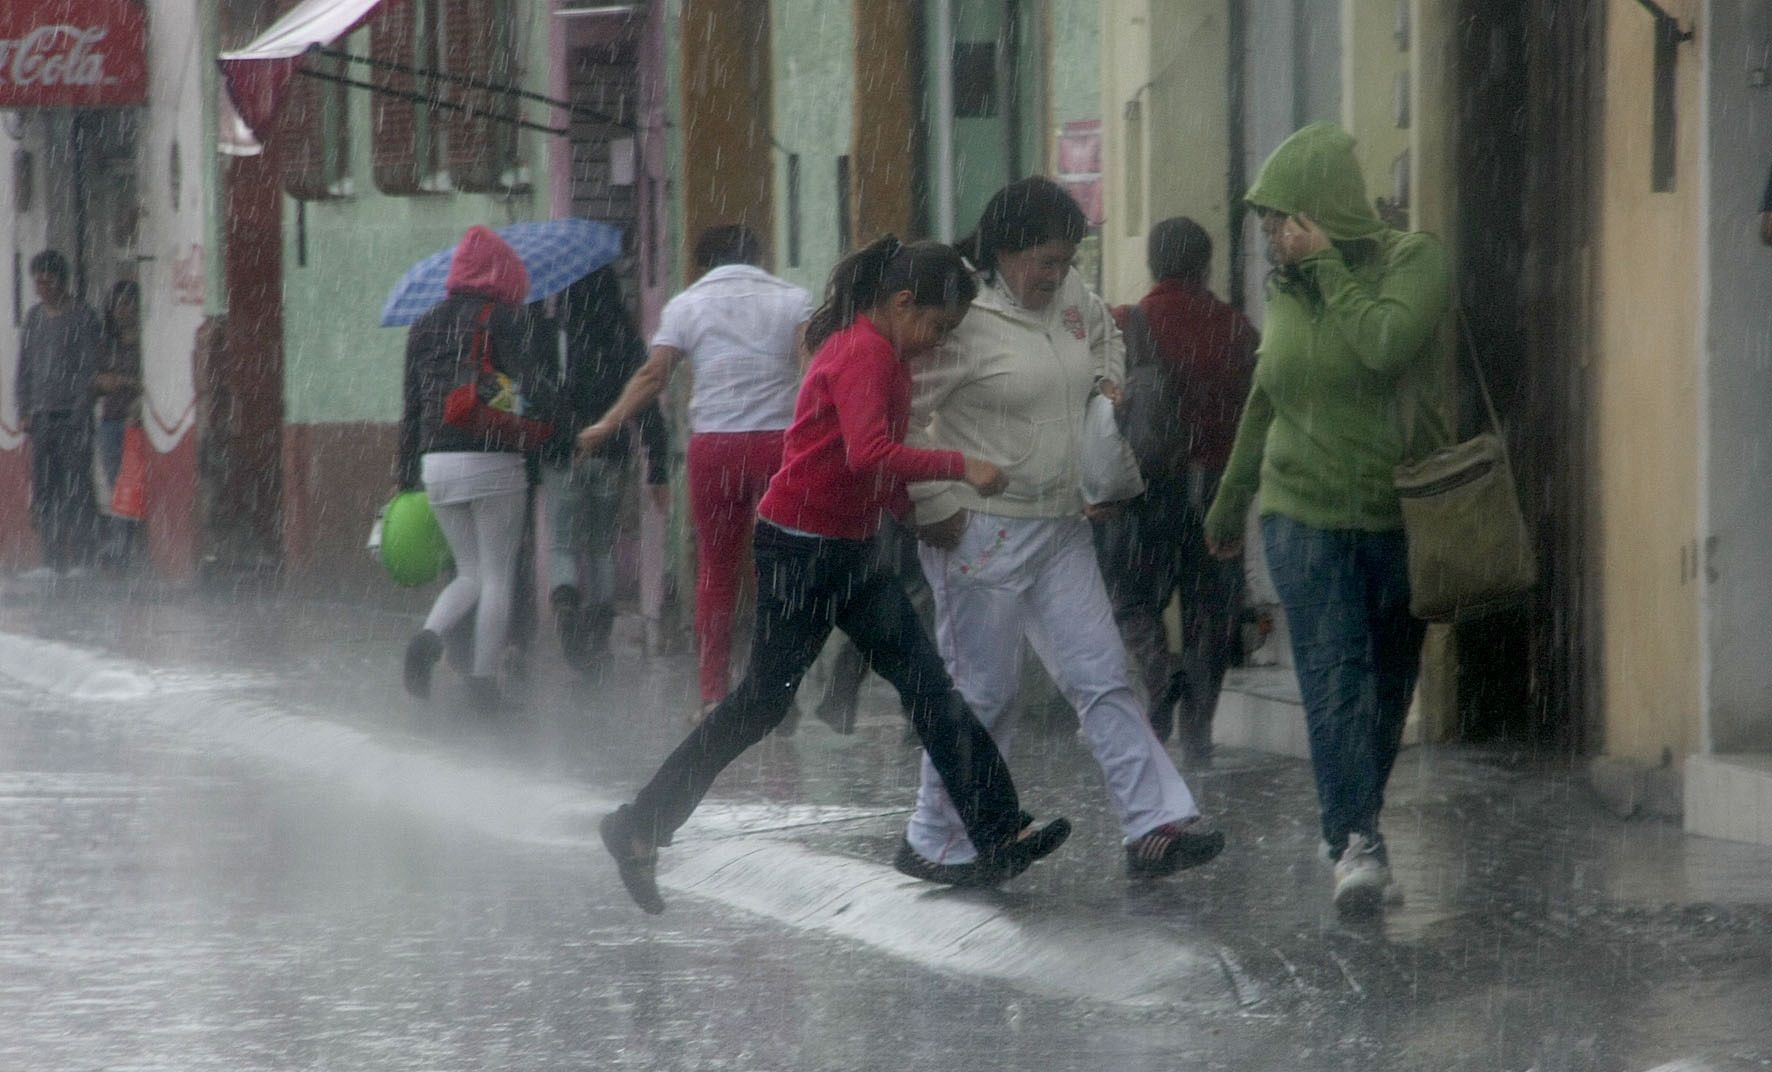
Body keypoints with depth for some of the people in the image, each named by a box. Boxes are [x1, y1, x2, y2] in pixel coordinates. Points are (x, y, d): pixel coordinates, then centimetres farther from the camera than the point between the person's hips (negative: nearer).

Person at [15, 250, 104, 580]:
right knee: (43, 489, 1)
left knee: (76, 486, -8)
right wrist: (24, 411, 10)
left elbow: (91, 367, -6)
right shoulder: (34, 318, 15)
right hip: (43, 414, 6)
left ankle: (83, 559, -5)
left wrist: (81, 411, -12)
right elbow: (25, 367, 18)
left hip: (74, 415, -6)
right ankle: (53, 561, 3)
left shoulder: (83, 317, -3)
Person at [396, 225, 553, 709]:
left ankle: (430, 634, -12)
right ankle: (483, 678, -3)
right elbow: (526, 384, -13)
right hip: (491, 460, -5)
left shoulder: (424, 327, 14)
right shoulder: (504, 318, -3)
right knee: (497, 576, 3)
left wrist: (406, 478, 17)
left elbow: (411, 408, 15)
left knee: (470, 573, 15)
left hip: (436, 464, 5)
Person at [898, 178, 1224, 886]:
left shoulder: (1068, 295, 7)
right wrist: (936, 507, -17)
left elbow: (1104, 333, 32)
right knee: (982, 694, 0)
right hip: (983, 532, -7)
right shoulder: (964, 318, -17)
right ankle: (937, 844, 13)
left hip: (1062, 529, 8)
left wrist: (1106, 383, 12)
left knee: (1102, 680, 1)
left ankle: (1156, 826, -3)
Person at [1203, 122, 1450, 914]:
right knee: (1334, 677, -13)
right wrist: (1231, 500, 28)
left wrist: (1326, 266, -18)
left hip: (1400, 514, -2)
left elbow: (1384, 343, -26)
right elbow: (1265, 398, 21)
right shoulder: (1286, 289, 8)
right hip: (1306, 514, 2)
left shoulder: (1414, 263, -6)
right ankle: (1358, 840, -17)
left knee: (1389, 677, 8)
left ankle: (1355, 820, 26)